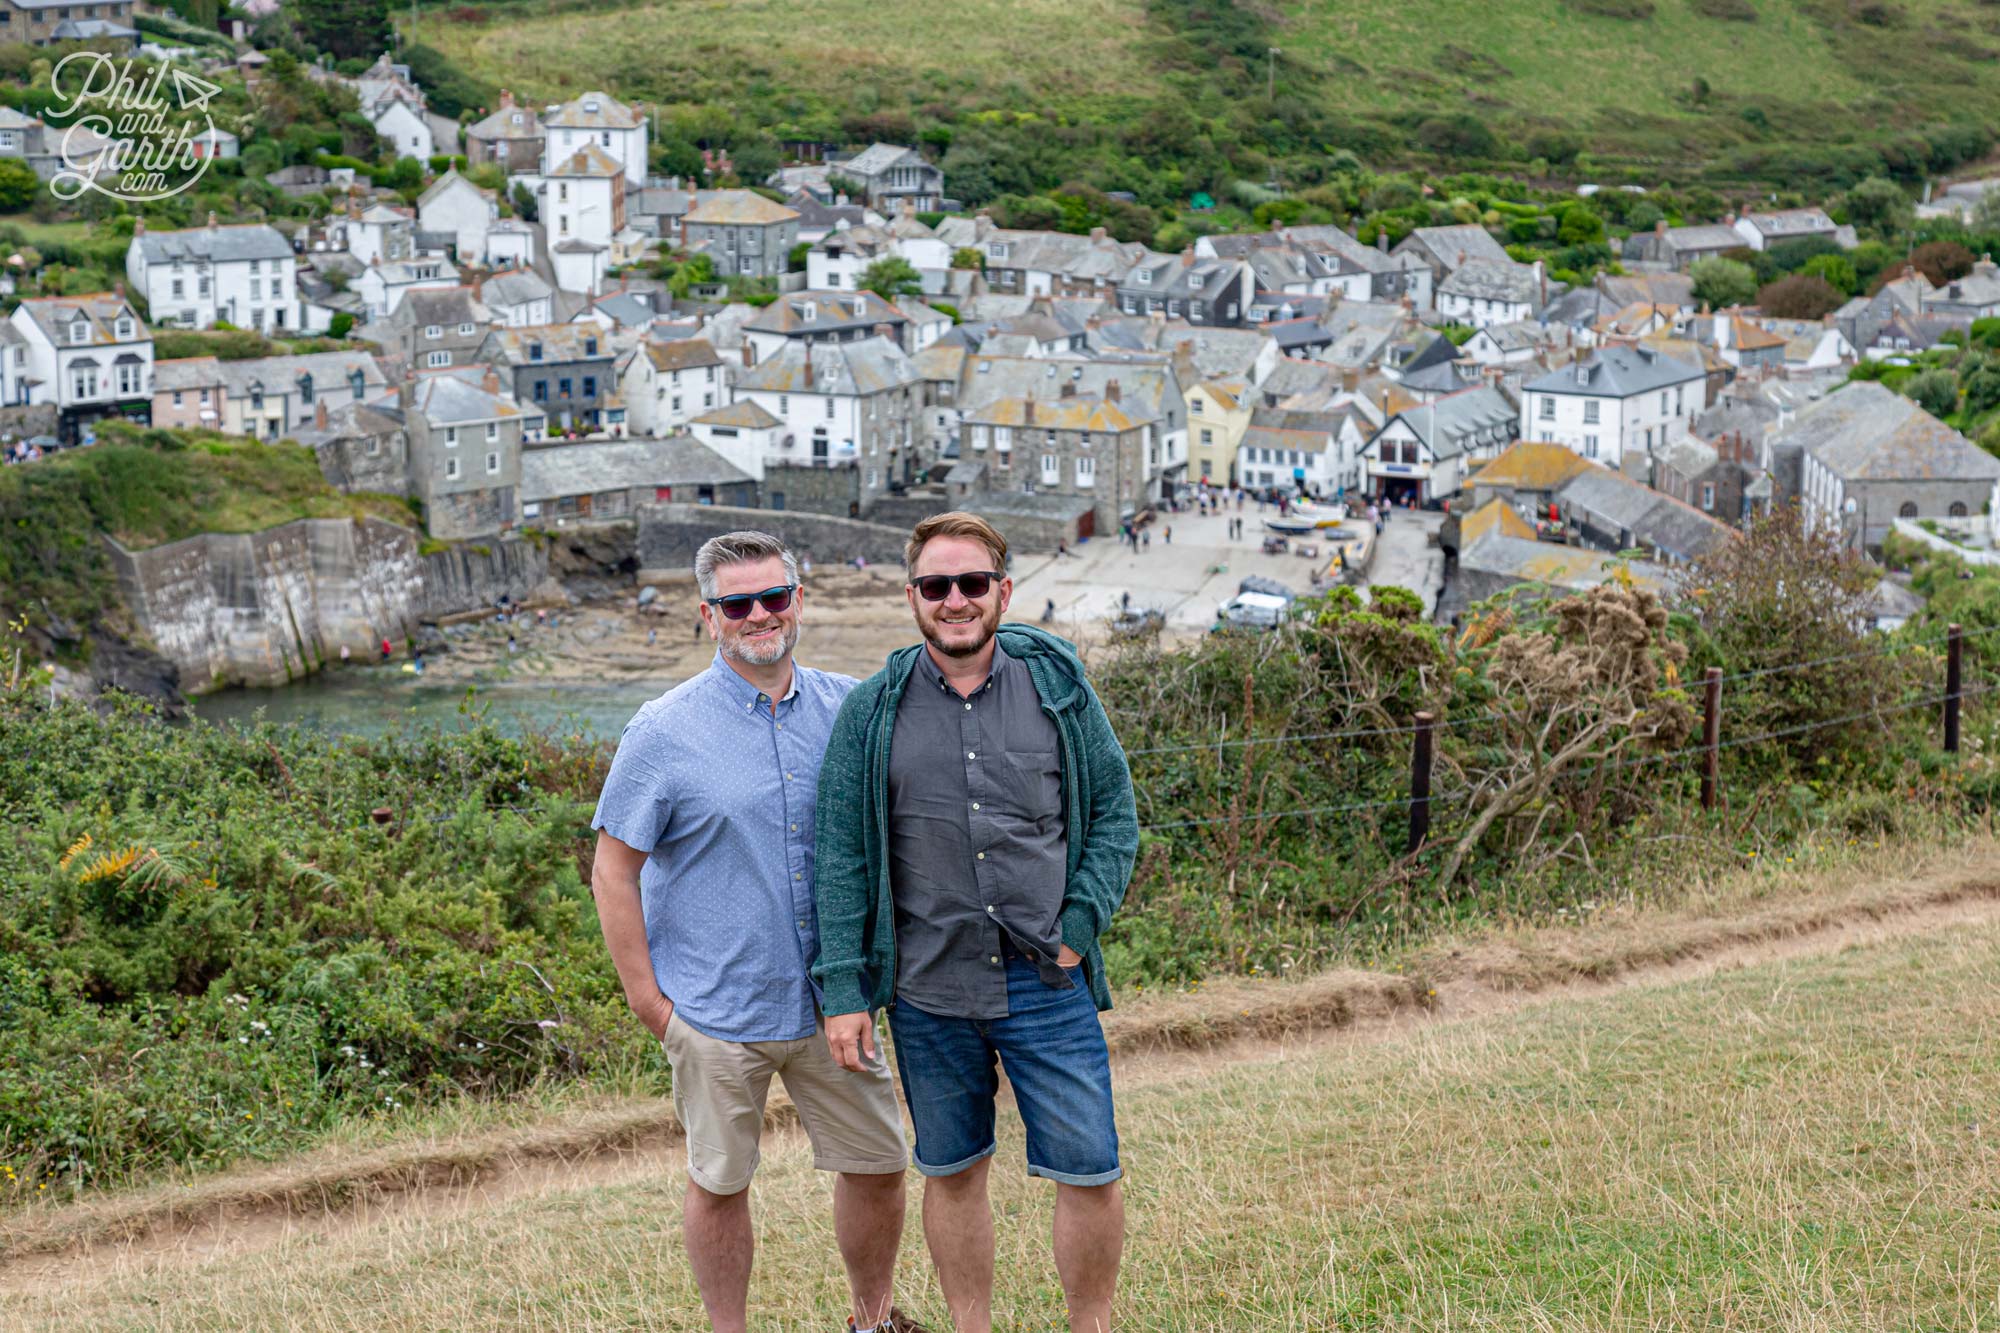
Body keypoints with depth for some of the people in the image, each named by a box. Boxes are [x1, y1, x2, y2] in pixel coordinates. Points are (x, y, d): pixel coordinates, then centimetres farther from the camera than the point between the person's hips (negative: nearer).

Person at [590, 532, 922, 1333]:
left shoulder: (850, 710, 1)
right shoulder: (664, 732, -9)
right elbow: (614, 870, -5)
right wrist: (645, 995, -8)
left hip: (832, 997, 3)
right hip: (716, 1009, -3)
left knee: (877, 1164, 10)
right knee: (720, 1182, 8)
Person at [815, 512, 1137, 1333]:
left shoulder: (1058, 686, 1)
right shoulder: (872, 712, 0)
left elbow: (1115, 813, 6)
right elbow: (842, 855, 1)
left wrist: (1079, 927, -6)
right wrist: (843, 990, -4)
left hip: (1047, 982, 0)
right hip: (928, 988, 0)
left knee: (1089, 1172, -1)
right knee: (952, 1173, 12)